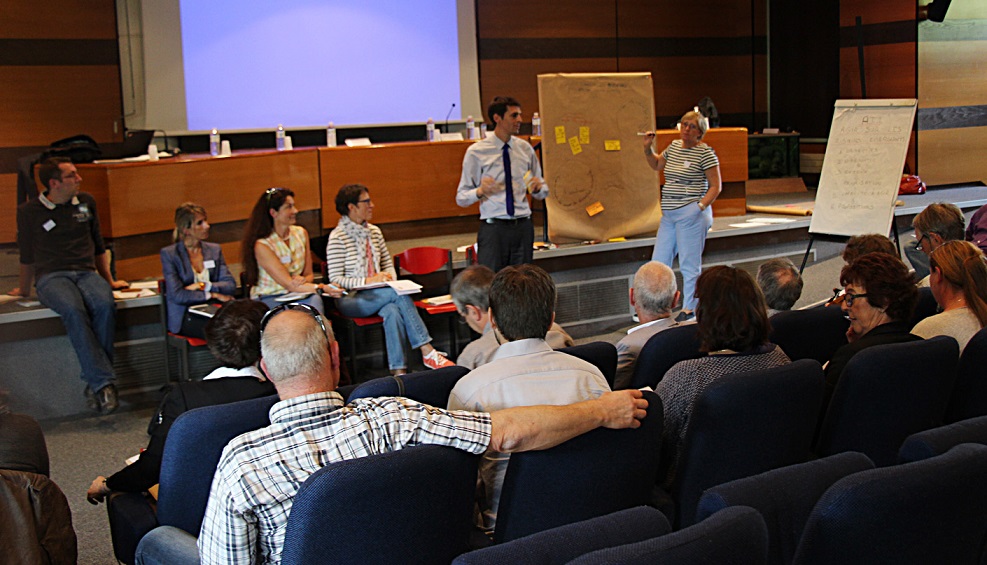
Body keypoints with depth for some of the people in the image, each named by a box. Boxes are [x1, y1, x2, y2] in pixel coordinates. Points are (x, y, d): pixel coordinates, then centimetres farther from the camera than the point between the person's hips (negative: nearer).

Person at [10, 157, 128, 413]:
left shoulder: (86, 202, 17)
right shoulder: (29, 211, 7)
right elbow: (27, 255, 19)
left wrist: (109, 281, 26)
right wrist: (24, 289, 26)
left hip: (87, 273, 3)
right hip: (51, 277, -3)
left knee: (105, 305, -34)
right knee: (73, 310, -37)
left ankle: (94, 384, -30)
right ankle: (104, 382, -41)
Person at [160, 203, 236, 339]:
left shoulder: (214, 250, 16)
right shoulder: (169, 254, 1)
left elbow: (231, 286, 6)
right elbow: (177, 295, -10)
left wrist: (204, 286, -11)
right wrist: (213, 295, -13)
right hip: (186, 317, -4)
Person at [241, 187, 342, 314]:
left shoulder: (300, 233, 6)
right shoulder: (262, 245, -13)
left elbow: (309, 274, 9)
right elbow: (288, 284, -19)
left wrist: (304, 280, -16)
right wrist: (322, 288, -32)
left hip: (296, 294, 5)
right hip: (268, 298, -5)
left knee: (314, 300, -30)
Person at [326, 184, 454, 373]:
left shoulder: (374, 231, 13)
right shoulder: (337, 237, -7)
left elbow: (388, 264, 22)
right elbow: (335, 279, -11)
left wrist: (389, 278, -1)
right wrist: (368, 281, -21)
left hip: (375, 295, 5)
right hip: (350, 300, -5)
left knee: (393, 310, -32)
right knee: (399, 294, -29)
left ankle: (398, 370, -36)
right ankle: (427, 352, -28)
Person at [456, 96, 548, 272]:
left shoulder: (525, 148, 10)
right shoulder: (476, 152, -2)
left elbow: (543, 191, 16)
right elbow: (461, 198, -2)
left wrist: (538, 188, -7)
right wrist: (480, 191, -23)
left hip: (523, 226, 4)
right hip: (493, 229, -4)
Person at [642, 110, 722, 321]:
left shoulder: (705, 153, -8)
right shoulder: (674, 146, 13)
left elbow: (716, 186, -8)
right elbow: (656, 164, 30)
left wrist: (699, 207, -17)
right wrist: (648, 147, 13)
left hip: (690, 214, -8)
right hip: (669, 215, 8)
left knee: (689, 264, -2)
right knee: (658, 261, 10)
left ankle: (689, 309, 7)